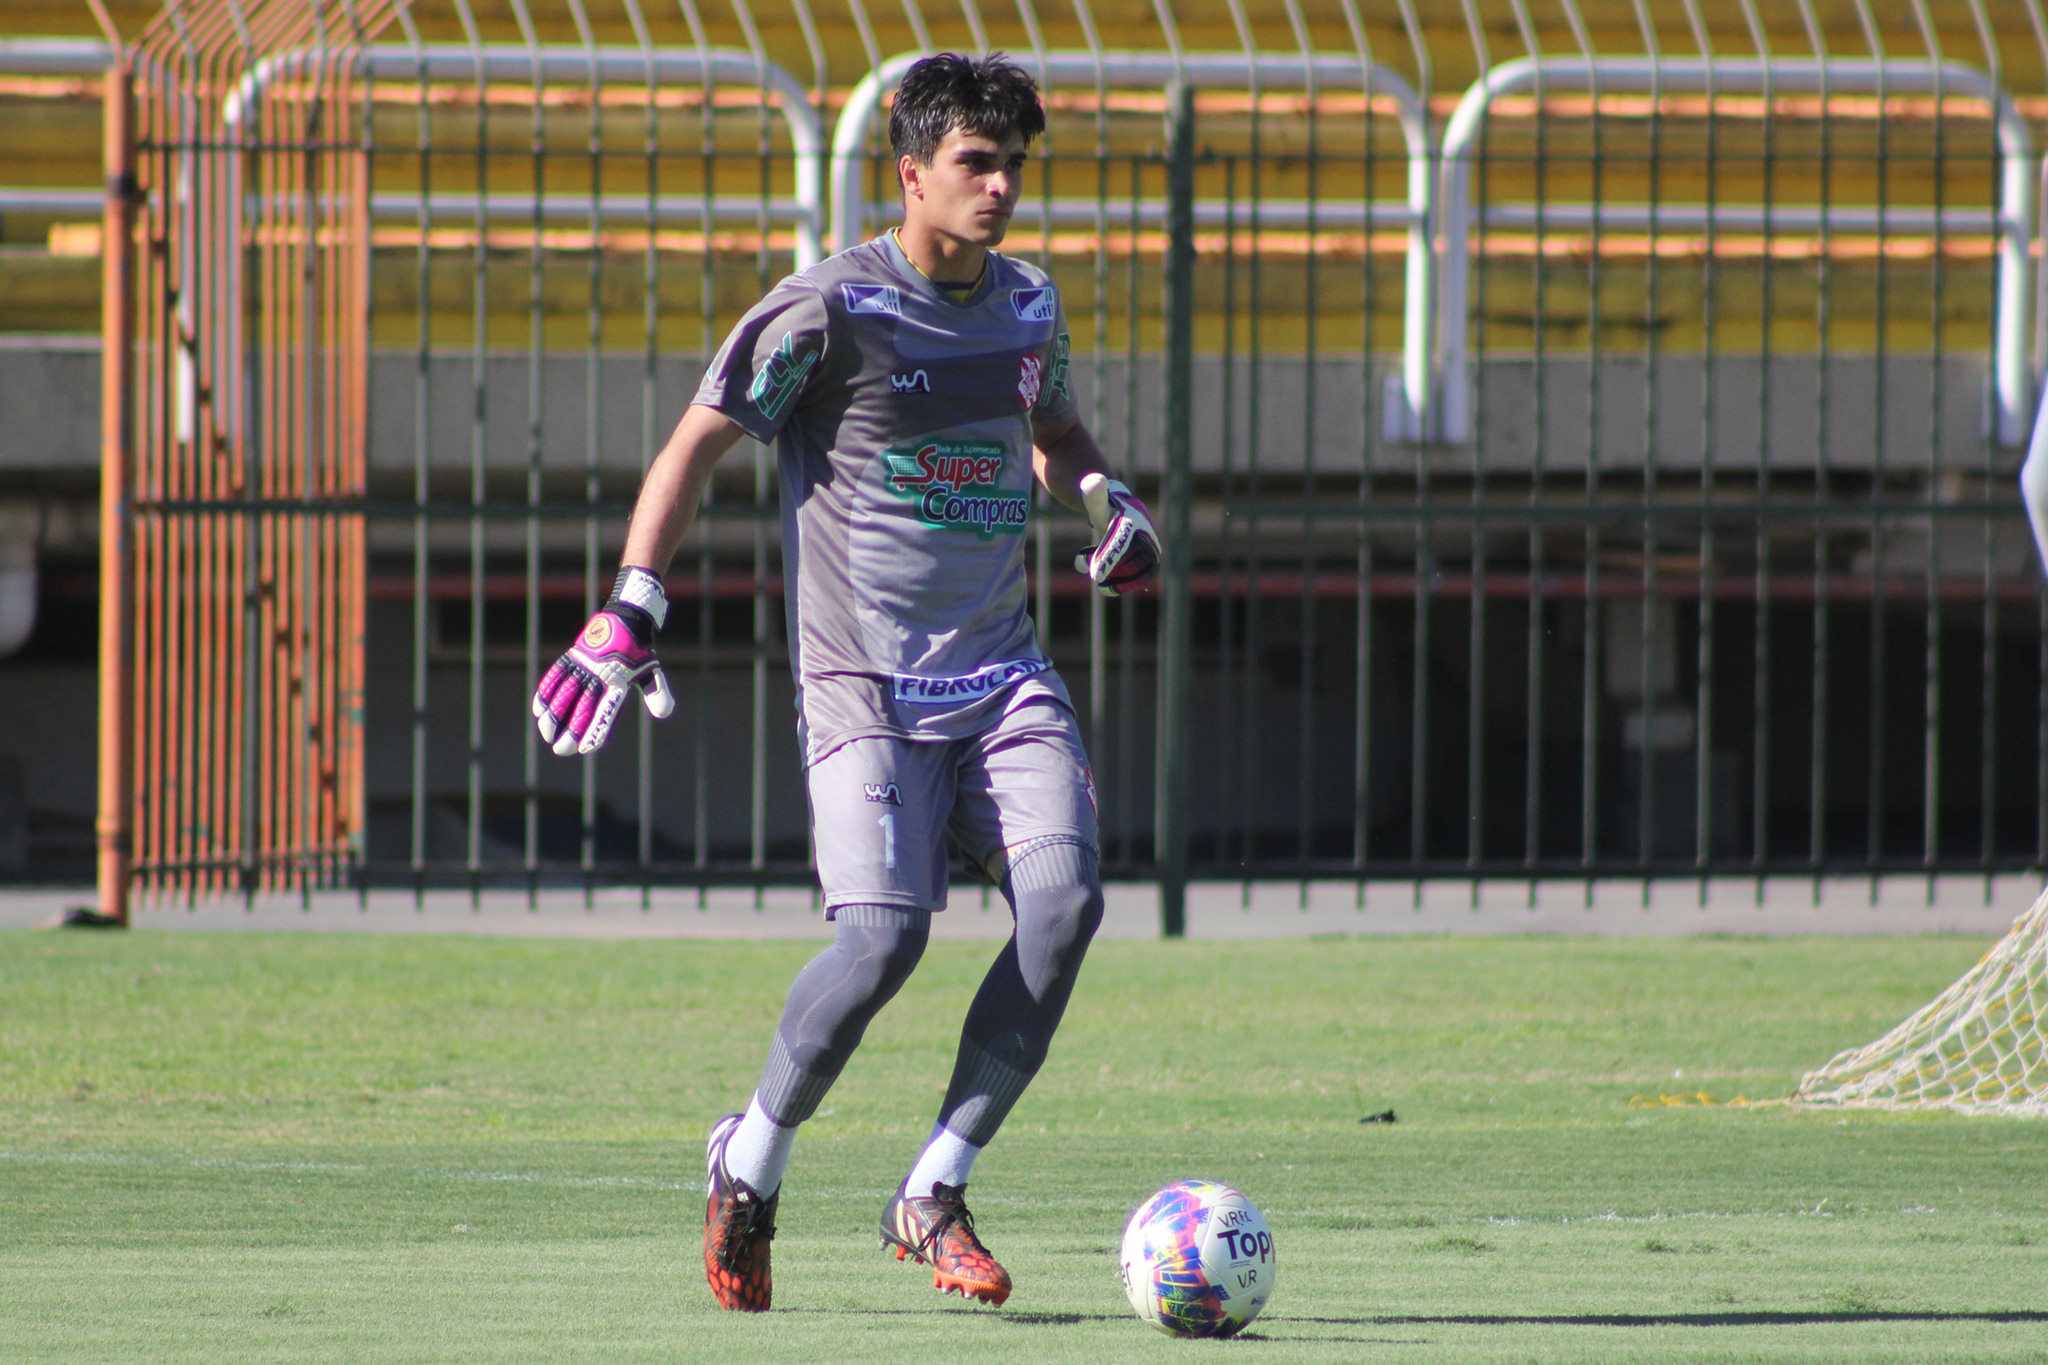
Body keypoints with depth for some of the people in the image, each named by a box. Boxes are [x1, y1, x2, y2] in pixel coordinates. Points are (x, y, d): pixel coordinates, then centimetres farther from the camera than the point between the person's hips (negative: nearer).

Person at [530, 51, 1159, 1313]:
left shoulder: (1029, 305, 12)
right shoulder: (830, 308, -7)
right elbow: (700, 442, -3)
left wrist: (1110, 501, 11)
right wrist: (633, 608, -12)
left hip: (1004, 674, 5)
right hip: (863, 682, -5)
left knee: (1065, 901, -17)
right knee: (886, 933, -21)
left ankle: (934, 1195, -4)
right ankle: (751, 1163, 6)